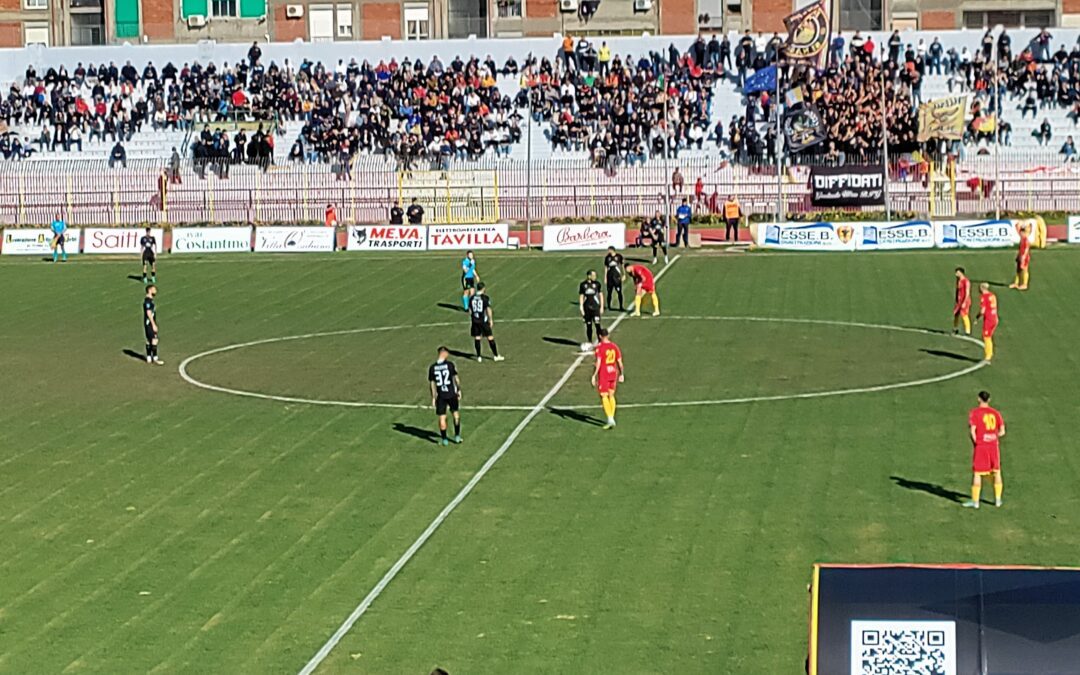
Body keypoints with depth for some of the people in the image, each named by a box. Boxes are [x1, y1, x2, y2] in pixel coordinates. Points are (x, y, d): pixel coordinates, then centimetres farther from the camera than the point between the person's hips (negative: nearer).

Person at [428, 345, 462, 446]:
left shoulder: (432, 368, -4)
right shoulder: (450, 364, -10)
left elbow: (432, 384, 1)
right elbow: (456, 378, -5)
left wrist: (433, 397, 8)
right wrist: (459, 390, 9)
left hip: (440, 396, 1)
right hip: (452, 394, -1)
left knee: (442, 417, 9)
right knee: (456, 414, 18)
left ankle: (444, 439, 15)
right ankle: (457, 436, 22)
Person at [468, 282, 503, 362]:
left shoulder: (472, 298, 3)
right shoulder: (485, 297, -11)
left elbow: (470, 311, 7)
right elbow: (488, 310, -10)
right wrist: (491, 320, -2)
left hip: (475, 321, 4)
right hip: (484, 321, -4)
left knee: (477, 338, 9)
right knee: (490, 338, 4)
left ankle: (478, 357, 9)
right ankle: (496, 356, 9)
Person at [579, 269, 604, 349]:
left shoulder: (597, 284, 0)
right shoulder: (583, 285, 2)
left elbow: (601, 296, 6)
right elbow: (581, 297, 7)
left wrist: (602, 307, 2)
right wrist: (581, 308, 2)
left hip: (595, 307, -2)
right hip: (587, 308, 2)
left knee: (597, 325, -11)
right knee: (588, 326, 9)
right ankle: (589, 342, 20)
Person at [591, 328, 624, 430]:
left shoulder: (599, 347, -13)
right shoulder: (614, 346, 4)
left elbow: (598, 363, -18)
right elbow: (620, 362, 6)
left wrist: (594, 376, -14)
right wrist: (621, 374, 17)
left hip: (603, 375, -5)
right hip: (613, 373, 5)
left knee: (604, 397, -1)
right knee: (611, 396, 15)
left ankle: (610, 419, -11)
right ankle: (612, 419, 17)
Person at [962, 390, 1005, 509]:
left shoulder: (974, 412, -6)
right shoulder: (995, 413, 6)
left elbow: (972, 430, -14)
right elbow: (1002, 431, 4)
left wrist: (975, 442, 0)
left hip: (980, 446, -4)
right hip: (994, 445, 4)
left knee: (976, 473, 2)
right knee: (996, 472, 15)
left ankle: (975, 501, 3)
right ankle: (998, 499, 18)